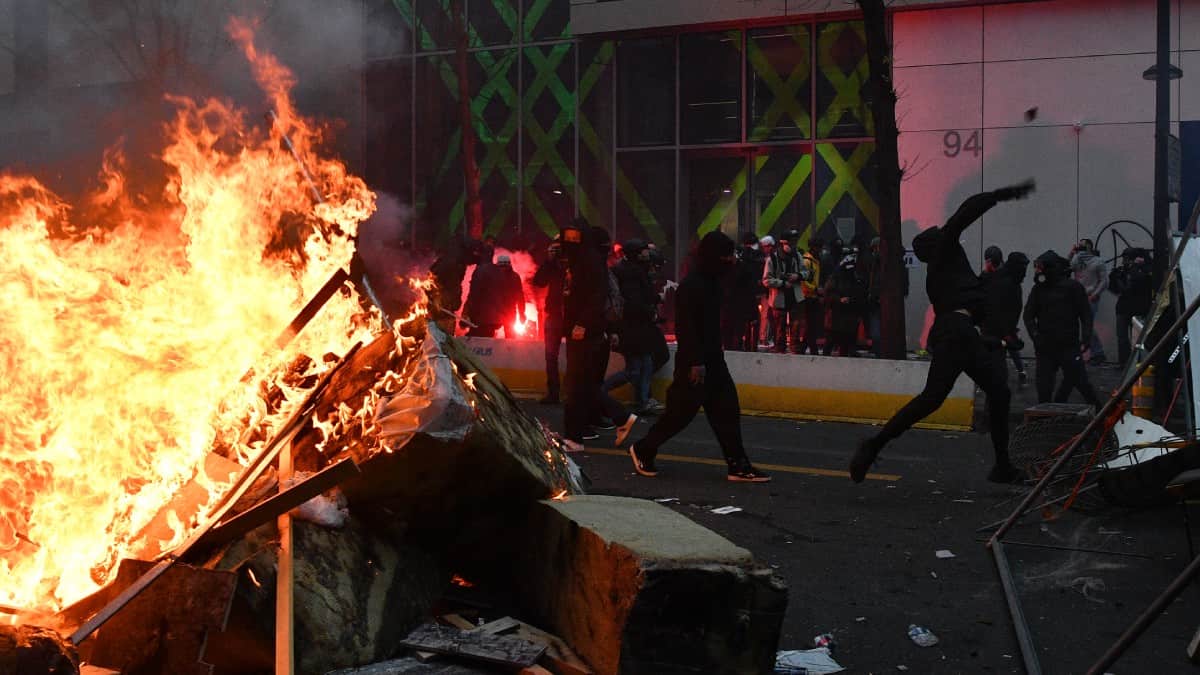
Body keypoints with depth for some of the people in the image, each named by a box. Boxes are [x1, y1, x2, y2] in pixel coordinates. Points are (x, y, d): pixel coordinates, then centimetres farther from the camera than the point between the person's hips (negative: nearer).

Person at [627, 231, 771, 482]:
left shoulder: (711, 281, 12)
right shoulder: (691, 285, -17)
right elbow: (686, 326, -22)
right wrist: (695, 362, -23)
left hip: (712, 358, 9)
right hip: (694, 361, -9)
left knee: (727, 410, 5)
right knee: (682, 410, -1)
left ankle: (738, 466, 6)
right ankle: (643, 450, 17)